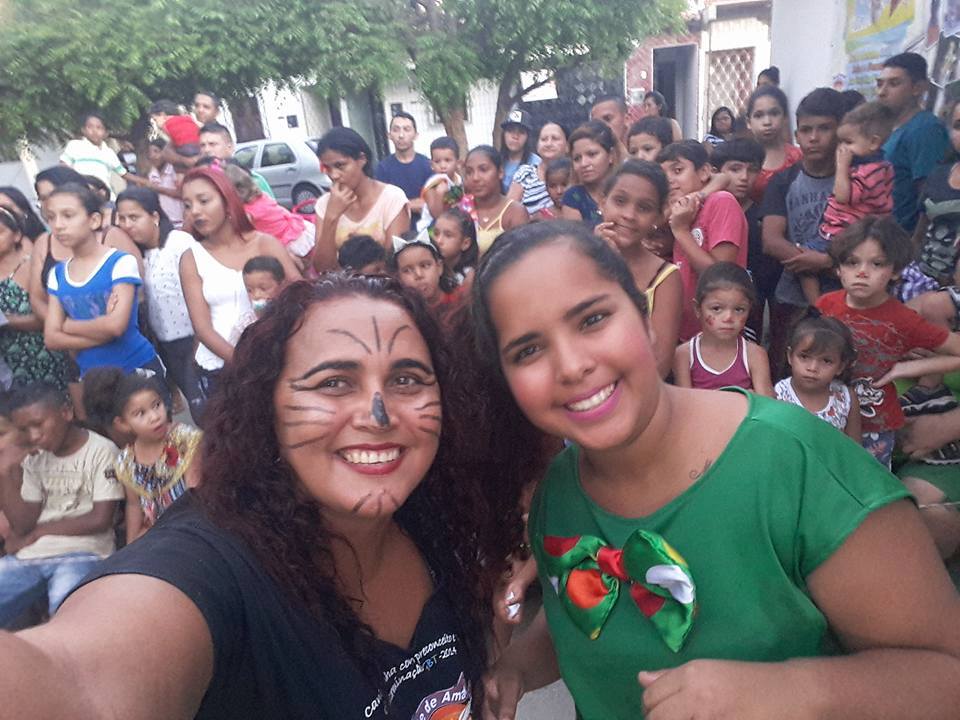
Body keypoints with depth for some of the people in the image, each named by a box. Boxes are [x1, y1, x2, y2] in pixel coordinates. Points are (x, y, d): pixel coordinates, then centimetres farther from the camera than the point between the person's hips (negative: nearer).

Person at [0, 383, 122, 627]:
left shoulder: (101, 451, -5)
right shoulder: (34, 459, 13)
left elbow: (100, 520, -9)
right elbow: (23, 526, 5)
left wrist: (39, 531, 0)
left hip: (83, 553, -6)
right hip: (30, 555, 6)